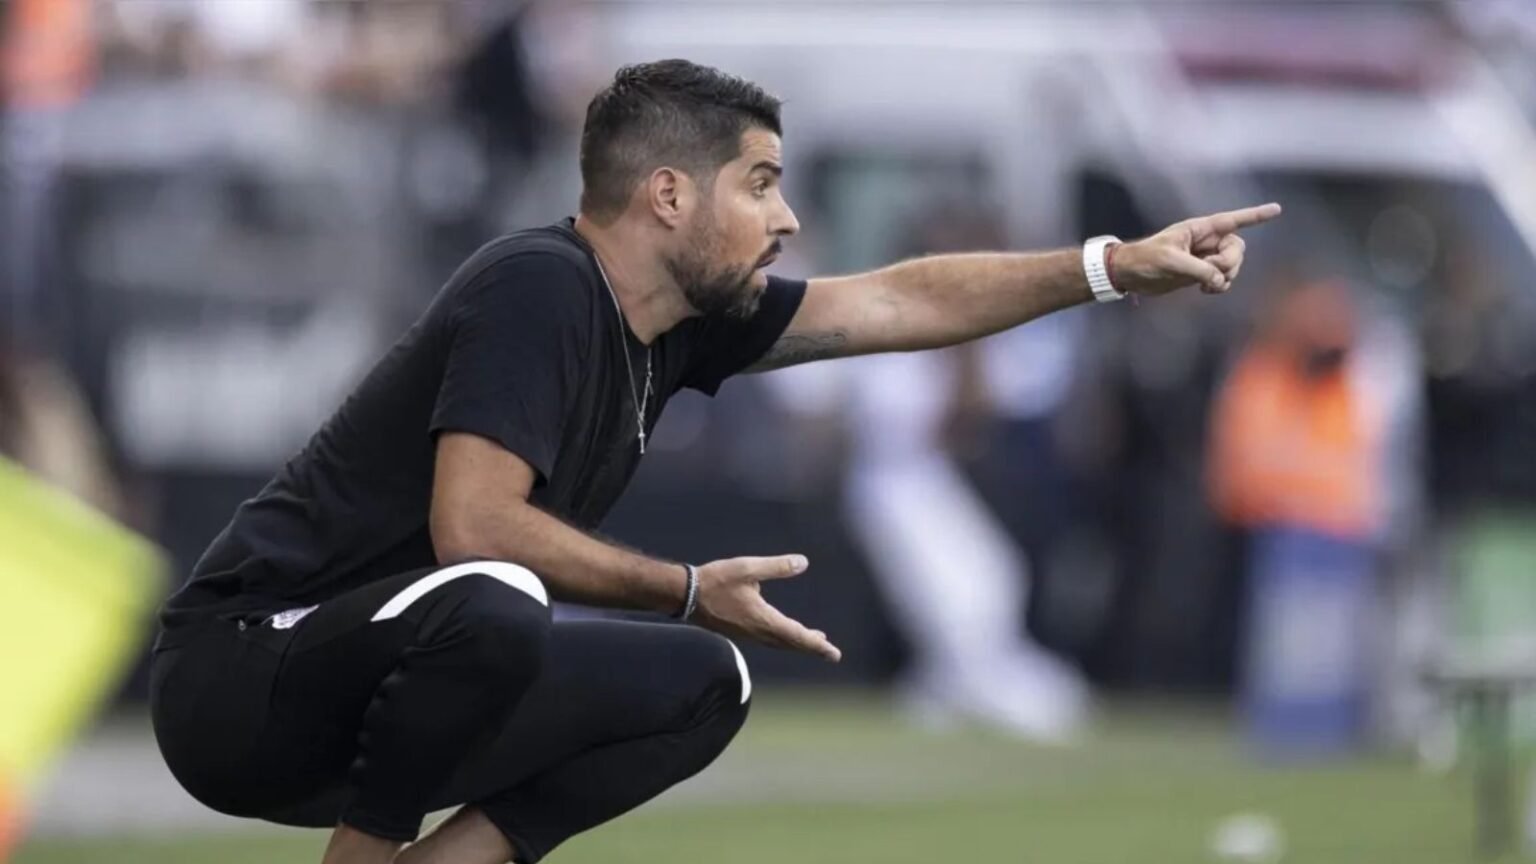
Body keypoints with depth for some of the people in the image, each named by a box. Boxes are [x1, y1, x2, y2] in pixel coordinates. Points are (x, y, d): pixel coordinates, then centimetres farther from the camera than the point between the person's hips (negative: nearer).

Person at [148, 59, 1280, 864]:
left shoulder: (676, 319, 8)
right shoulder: (541, 290, -18)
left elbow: (902, 305, 16)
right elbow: (473, 527, -27)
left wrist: (1118, 267, 13)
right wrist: (688, 592, -18)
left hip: (379, 695, 9)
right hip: (241, 685, -9)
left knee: (701, 684, 11)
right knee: (491, 609, -38)